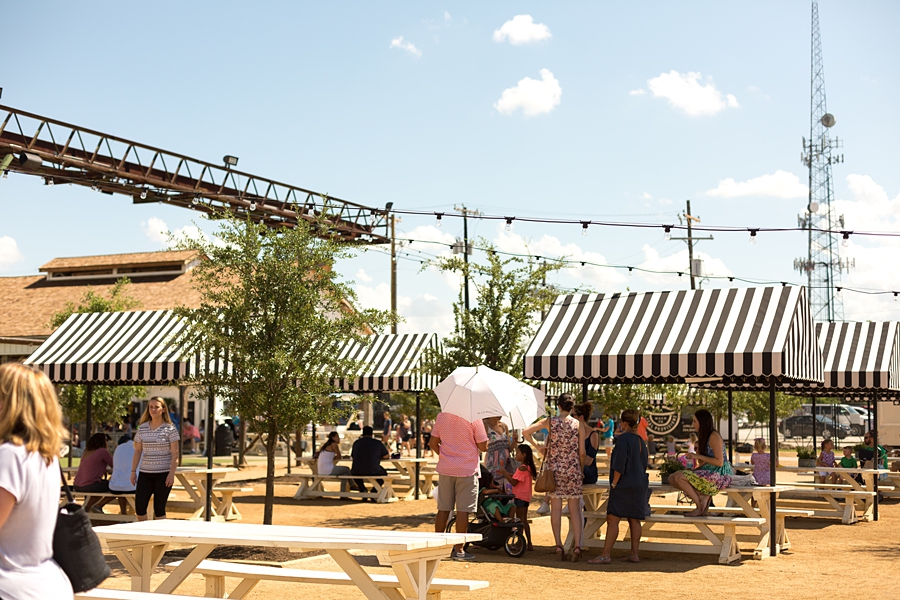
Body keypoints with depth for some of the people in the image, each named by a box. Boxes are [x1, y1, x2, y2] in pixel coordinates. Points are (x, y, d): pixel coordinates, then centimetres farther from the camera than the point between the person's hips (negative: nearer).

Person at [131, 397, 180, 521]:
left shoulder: (170, 429, -3)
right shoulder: (142, 428, 8)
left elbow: (175, 453, -5)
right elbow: (137, 451, 12)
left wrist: (171, 473, -13)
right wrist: (133, 471, 6)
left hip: (163, 473, -3)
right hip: (145, 473, 3)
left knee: (159, 508, 0)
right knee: (139, 506, -4)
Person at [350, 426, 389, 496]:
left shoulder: (356, 443, 8)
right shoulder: (378, 443, 3)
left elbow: (352, 457, 20)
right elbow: (387, 456, 14)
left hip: (357, 472, 2)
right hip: (373, 472, -1)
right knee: (383, 473, 30)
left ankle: (363, 490, 18)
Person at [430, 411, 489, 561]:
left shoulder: (441, 416, 3)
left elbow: (433, 443, 7)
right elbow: (483, 447, -8)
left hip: (445, 469, 5)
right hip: (467, 469, -4)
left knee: (443, 509, 11)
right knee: (463, 510, 0)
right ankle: (458, 549, 1)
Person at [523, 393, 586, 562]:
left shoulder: (550, 421, -2)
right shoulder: (579, 424, -2)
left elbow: (526, 432, -7)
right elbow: (582, 453, -1)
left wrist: (538, 447, 5)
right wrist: (581, 471, 13)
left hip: (554, 468, 0)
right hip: (573, 469, 0)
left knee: (556, 508, 5)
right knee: (575, 508, 4)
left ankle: (559, 545, 1)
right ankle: (577, 545, -5)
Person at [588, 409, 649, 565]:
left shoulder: (623, 438, -13)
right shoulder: (641, 441, 12)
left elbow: (619, 464, -19)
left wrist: (614, 483, -13)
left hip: (624, 486, -9)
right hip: (640, 484, 9)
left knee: (612, 519, -7)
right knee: (634, 520, 10)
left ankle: (605, 555, -9)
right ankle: (634, 554, 11)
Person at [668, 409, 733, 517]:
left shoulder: (714, 437, -14)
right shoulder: (704, 436, 15)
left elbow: (719, 462, -20)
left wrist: (698, 456, -16)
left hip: (719, 475, -10)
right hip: (708, 472, 10)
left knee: (680, 477, -21)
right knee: (672, 478, -1)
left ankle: (700, 507, -9)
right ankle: (703, 496, -10)